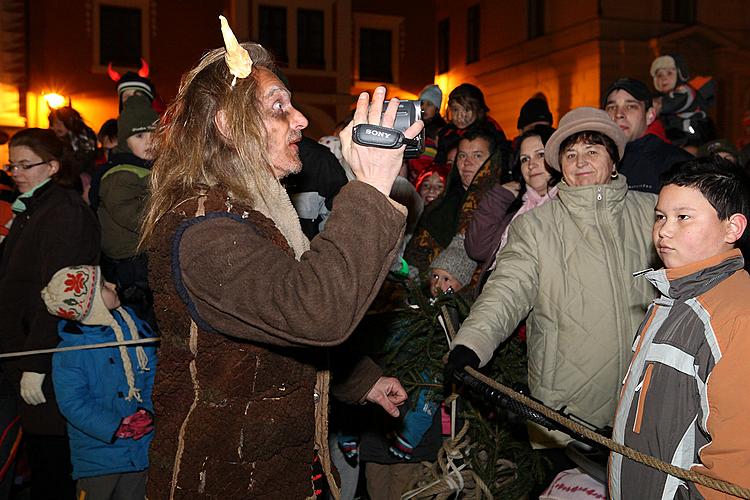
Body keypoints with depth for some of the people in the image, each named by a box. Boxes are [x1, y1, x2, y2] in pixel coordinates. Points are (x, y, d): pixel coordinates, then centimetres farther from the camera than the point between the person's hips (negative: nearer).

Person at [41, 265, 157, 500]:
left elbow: (153, 371, 1)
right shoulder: (68, 354, -16)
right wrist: (118, 428, -21)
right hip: (98, 451, -4)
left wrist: (148, 411, -13)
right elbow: (73, 405, -15)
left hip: (142, 444, 4)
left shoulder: (133, 324, -3)